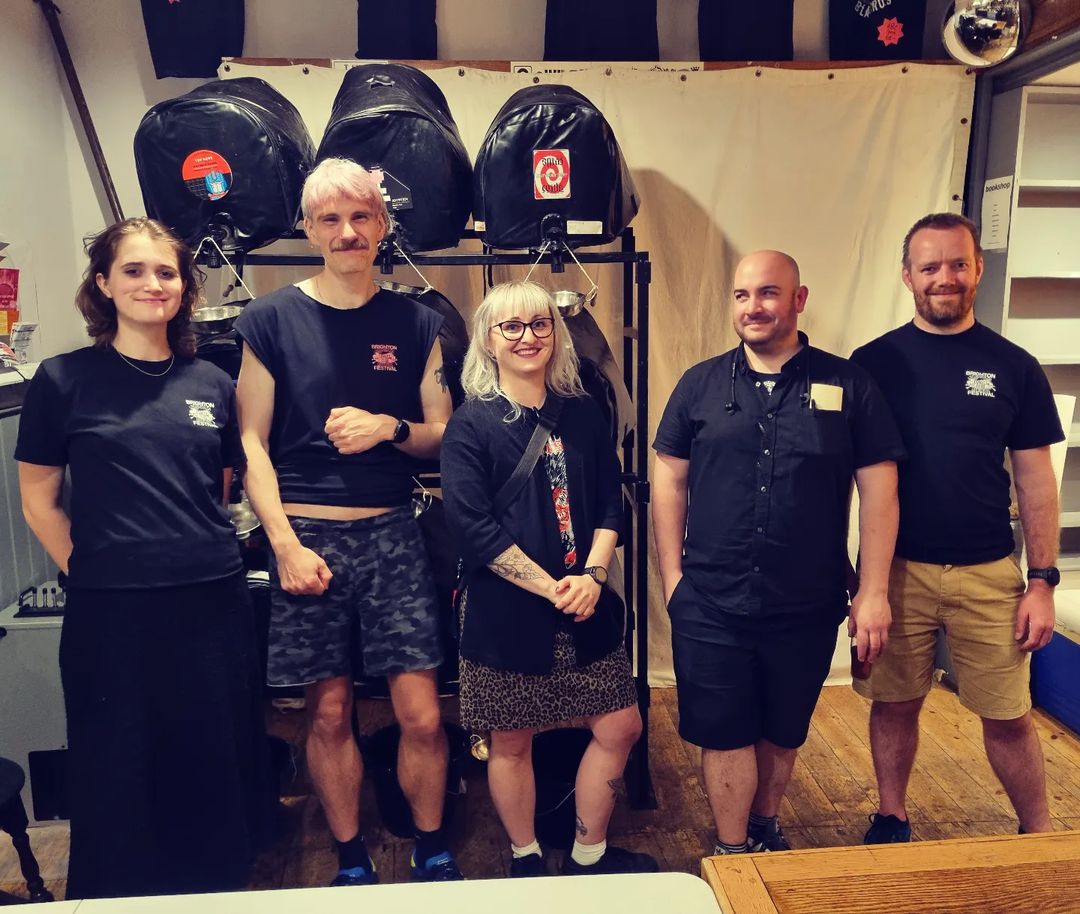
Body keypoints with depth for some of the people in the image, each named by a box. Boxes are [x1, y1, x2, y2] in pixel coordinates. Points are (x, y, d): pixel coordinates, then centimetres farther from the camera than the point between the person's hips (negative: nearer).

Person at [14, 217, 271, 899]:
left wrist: (207, 553, 7)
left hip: (215, 603, 3)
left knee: (219, 766, 13)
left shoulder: (212, 383, 7)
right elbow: (39, 501, 3)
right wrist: (94, 570, -1)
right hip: (113, 612, -3)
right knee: (120, 774, 10)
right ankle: (119, 896, 32)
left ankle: (222, 889, 35)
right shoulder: (64, 380, -1)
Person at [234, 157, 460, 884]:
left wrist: (390, 428, -12)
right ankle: (352, 864, 29)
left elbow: (442, 435, 9)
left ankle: (434, 856, 25)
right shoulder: (272, 319, 1)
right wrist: (286, 543, -10)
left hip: (392, 534, 1)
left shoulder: (415, 322, 7)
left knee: (421, 713, 1)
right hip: (307, 535, -1)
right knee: (330, 712, 8)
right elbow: (252, 442, -1)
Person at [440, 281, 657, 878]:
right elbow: (472, 527, -14)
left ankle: (588, 855, 31)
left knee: (620, 727, 9)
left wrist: (592, 574, -12)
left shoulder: (584, 415, 6)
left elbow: (609, 505, 6)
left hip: (587, 607, 4)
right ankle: (527, 862, 35)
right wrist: (551, 588, -17)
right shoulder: (470, 424, -7)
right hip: (506, 612, -4)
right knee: (511, 743, 10)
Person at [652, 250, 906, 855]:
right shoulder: (701, 385, 1)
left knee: (784, 730, 19)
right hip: (710, 605, 0)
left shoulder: (847, 385, -2)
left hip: (808, 606, 1)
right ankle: (732, 853, 31)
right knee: (724, 733, 9)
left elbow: (879, 487, -1)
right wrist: (672, 575, 0)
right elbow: (669, 480, 4)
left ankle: (766, 826, 45)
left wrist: (874, 591, -4)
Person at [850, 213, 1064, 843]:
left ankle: (1041, 836, 33)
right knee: (895, 703, 12)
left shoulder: (1014, 367, 0)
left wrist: (1042, 581, -1)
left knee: (1008, 715, 10)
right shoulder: (874, 362, -2)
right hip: (896, 569, 0)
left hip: (989, 574, 0)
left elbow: (1035, 479, 3)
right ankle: (892, 820, 33)